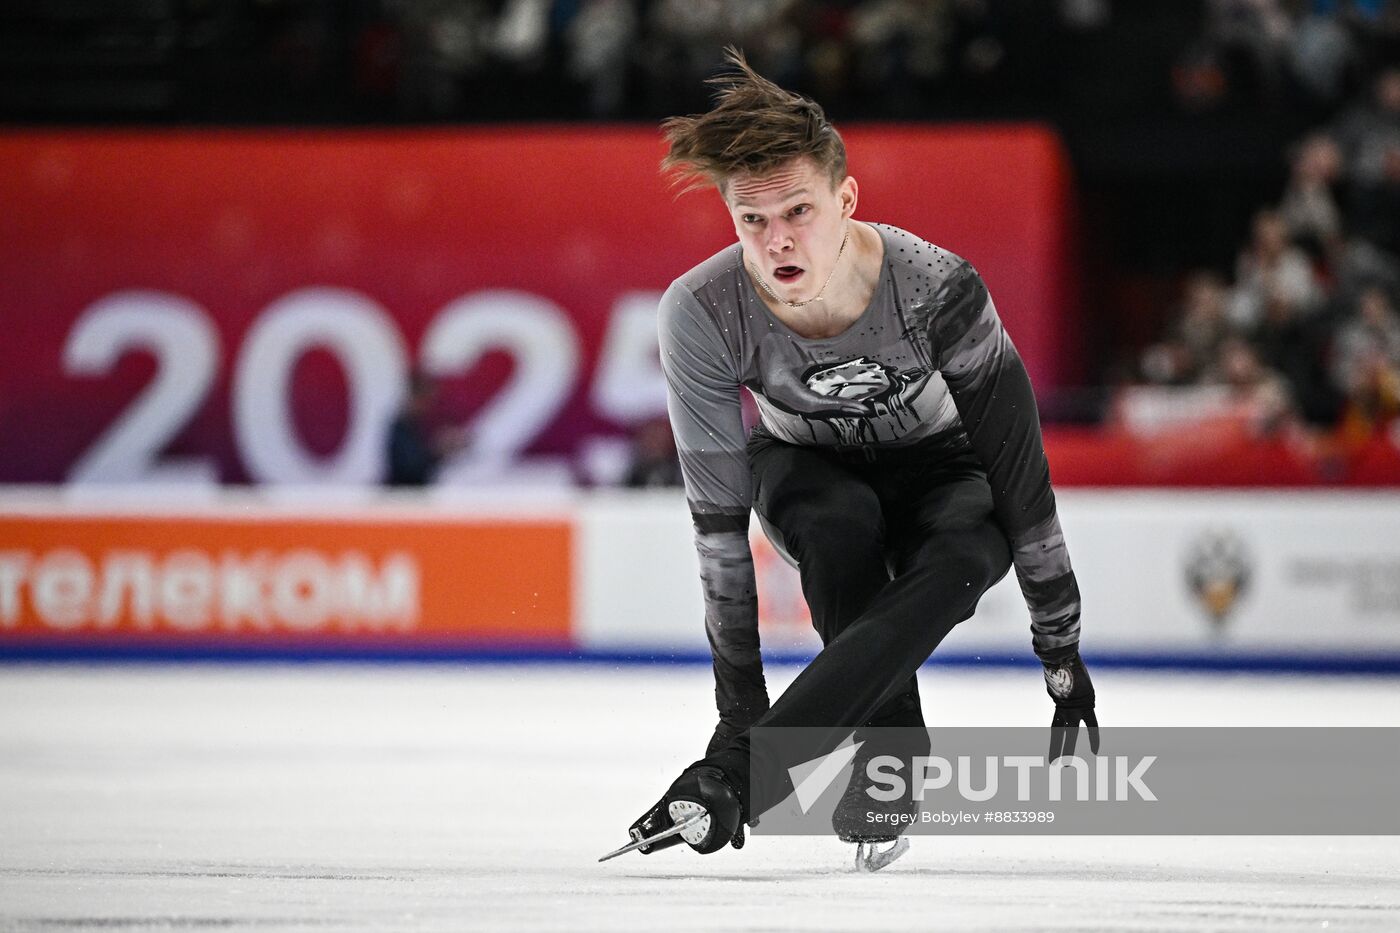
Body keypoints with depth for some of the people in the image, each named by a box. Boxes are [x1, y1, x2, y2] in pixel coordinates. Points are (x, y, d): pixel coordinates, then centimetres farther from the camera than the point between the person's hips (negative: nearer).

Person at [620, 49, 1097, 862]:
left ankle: (752, 769, -39)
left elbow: (1022, 474, -24)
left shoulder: (937, 290, -33)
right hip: (807, 467, 1)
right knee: (839, 518, -35)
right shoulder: (703, 314, -29)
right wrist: (738, 707, -26)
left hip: (939, 467, -1)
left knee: (957, 567, -35)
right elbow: (720, 523, -25)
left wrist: (1063, 653, -21)